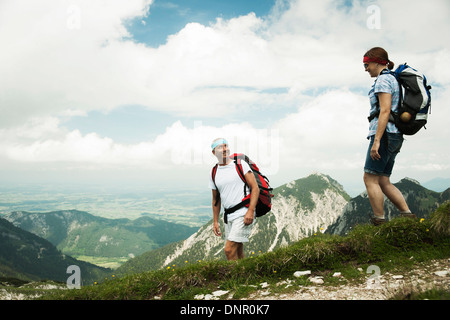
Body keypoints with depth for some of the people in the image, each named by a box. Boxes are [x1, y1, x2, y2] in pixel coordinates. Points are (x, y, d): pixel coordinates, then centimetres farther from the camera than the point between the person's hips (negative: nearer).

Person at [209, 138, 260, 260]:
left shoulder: (241, 164, -3)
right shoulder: (214, 174, 10)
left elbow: (255, 188, -7)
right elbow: (216, 199, 19)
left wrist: (251, 211, -18)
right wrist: (215, 221, 15)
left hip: (244, 214, -5)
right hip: (229, 217, 6)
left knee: (229, 250, -13)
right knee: (237, 253, 12)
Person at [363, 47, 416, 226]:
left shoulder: (383, 80, -8)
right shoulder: (393, 80, 23)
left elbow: (385, 111, -18)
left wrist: (376, 141, -23)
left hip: (384, 134, -10)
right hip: (395, 136, 10)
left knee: (370, 179, -7)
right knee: (383, 182, 9)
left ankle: (379, 222, -4)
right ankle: (408, 215, 5)